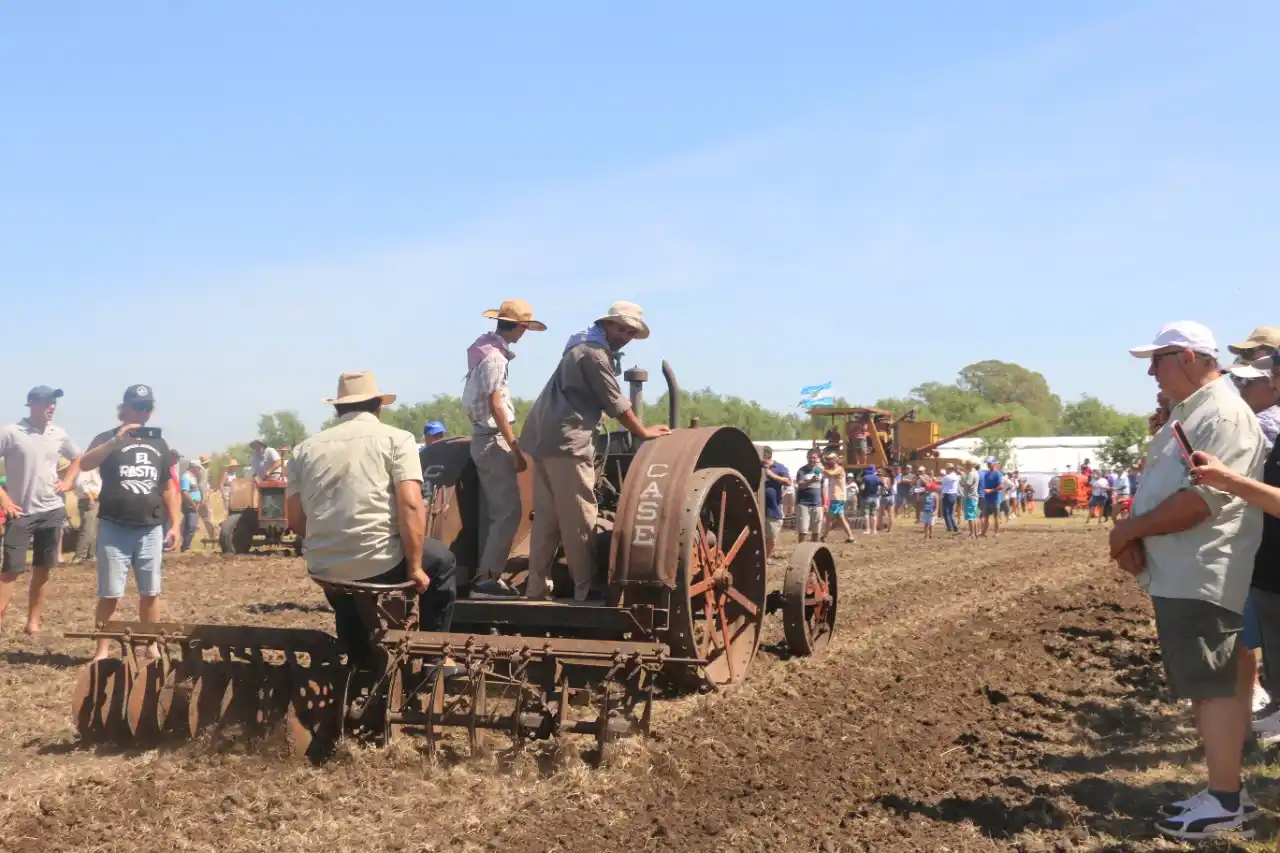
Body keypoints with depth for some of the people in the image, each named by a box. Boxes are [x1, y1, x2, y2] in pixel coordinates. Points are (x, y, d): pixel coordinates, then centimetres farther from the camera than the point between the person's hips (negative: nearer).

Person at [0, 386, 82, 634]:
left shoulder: (59, 434, 4)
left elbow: (77, 459, 22)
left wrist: (67, 482, 6)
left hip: (52, 510, 4)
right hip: (21, 512, -4)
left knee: (42, 570, 9)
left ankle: (34, 621, 18)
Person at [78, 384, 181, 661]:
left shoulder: (159, 444, 13)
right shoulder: (108, 438, 0)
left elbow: (168, 486, 17)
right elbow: (84, 464, -20)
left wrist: (174, 523, 10)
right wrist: (116, 442, -30)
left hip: (151, 530, 4)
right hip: (114, 528, -3)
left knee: (150, 593, 8)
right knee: (110, 594, -2)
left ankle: (152, 647, 17)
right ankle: (102, 649, 8)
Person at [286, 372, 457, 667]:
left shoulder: (306, 448, 11)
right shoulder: (396, 439, 0)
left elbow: (295, 519, 9)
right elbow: (410, 505, -12)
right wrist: (415, 567, -5)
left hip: (323, 567, 4)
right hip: (381, 563, -4)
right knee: (443, 561, 26)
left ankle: (361, 663, 44)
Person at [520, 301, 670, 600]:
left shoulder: (585, 345, 22)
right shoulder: (594, 352, -10)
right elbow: (616, 403, -8)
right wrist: (645, 432, 5)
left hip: (543, 436, 10)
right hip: (566, 440, -10)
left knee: (546, 517, 10)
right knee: (579, 520, -4)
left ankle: (537, 587, 11)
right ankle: (586, 589, 1)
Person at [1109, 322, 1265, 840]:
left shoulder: (1224, 414, -15)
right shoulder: (1188, 413, 17)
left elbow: (1200, 499, -24)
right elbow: (1159, 489, 19)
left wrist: (1131, 529, -14)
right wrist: (1135, 538, 1)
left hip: (1203, 578, -10)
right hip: (1181, 577, 10)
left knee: (1214, 687, -6)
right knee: (1207, 687, 14)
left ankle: (1224, 803, 0)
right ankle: (1220, 792, 22)